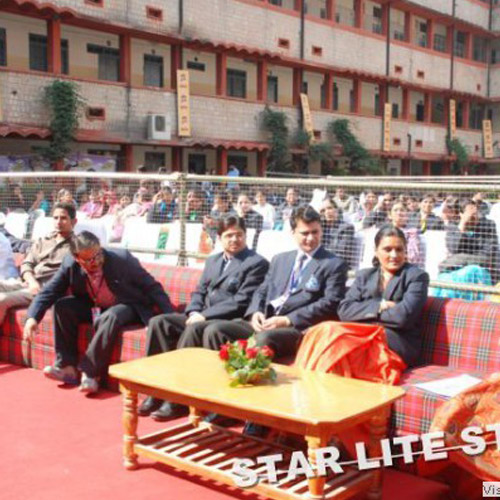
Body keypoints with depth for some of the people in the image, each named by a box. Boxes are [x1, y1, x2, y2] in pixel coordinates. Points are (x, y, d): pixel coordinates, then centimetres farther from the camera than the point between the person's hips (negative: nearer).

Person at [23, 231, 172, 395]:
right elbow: (49, 291, -5)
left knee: (110, 317, -35)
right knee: (62, 306, -15)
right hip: (95, 307, 5)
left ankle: (89, 372, -24)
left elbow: (152, 287, -18)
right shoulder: (70, 264, -14)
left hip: (127, 307, -5)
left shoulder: (122, 259, -24)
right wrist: (33, 317, -22)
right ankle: (67, 366, -10)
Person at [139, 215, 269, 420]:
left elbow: (241, 302, -13)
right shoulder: (212, 260, 20)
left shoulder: (257, 263, -4)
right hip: (201, 318, 7)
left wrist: (204, 315, -16)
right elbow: (199, 292, 18)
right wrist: (193, 312, -5)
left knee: (194, 329, -34)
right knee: (158, 322, -12)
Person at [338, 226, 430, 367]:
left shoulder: (416, 276, 5)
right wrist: (378, 306, -9)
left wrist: (366, 311, -1)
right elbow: (344, 310, 4)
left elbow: (403, 316, -11)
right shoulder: (364, 276, 19)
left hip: (400, 345, -4)